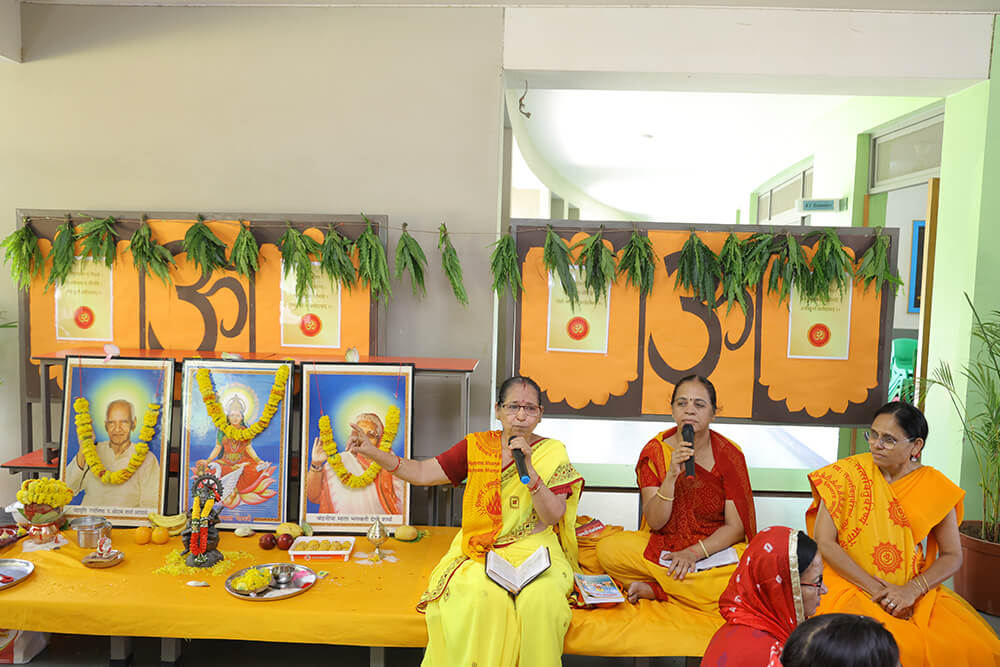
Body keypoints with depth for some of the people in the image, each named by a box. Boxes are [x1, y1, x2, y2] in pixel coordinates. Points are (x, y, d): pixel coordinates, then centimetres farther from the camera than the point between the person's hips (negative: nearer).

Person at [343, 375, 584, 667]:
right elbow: (422, 473, 4)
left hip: (533, 550, 0)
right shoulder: (476, 446, 6)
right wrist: (372, 452, -7)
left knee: (539, 599, -30)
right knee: (482, 592, -30)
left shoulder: (553, 453, 2)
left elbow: (553, 516, -6)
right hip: (479, 550, 1)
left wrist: (529, 470, -18)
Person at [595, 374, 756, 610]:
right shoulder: (655, 450, -4)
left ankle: (653, 589, -17)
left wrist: (695, 552, -21)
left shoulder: (729, 455, -5)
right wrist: (672, 475, -25)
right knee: (607, 549, -25)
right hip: (662, 545, 0)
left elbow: (736, 527, -7)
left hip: (715, 548, 0)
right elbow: (655, 522, -11)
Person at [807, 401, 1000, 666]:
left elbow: (952, 556, 7)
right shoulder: (848, 473, -5)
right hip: (852, 587, -3)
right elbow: (823, 543, -8)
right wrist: (875, 589, -13)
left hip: (915, 592, 3)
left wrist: (912, 590, -11)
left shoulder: (936, 488, 3)